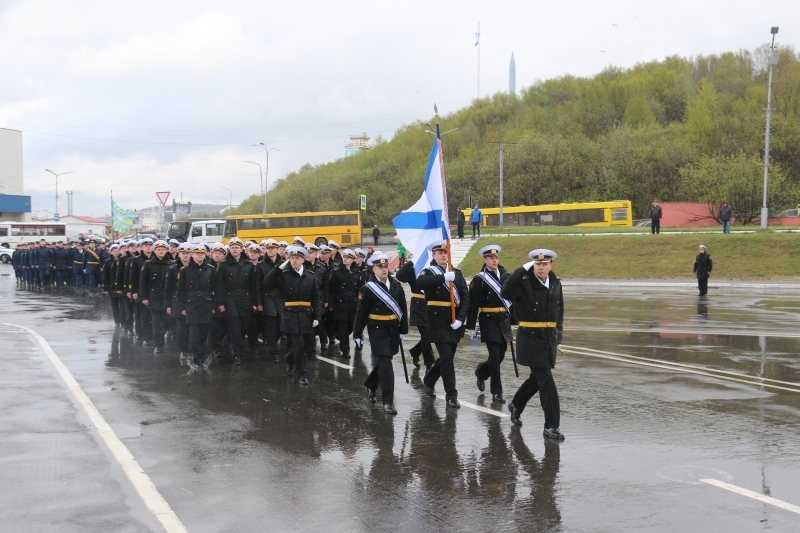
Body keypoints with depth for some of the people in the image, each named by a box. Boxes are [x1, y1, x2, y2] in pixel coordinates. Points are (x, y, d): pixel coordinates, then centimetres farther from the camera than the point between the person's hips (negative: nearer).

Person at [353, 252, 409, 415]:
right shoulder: (368, 288, -9)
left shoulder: (396, 285, 3)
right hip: (377, 330, -5)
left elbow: (402, 308, 9)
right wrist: (357, 334, -4)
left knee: (383, 361, 18)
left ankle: (370, 386, 43)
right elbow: (361, 313, -5)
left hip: (393, 329, 5)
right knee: (385, 364, -9)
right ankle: (388, 401, -6)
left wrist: (403, 329, 8)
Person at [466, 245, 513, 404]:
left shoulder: (507, 277, 7)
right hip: (489, 321, -5)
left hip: (504, 320, 5)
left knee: (500, 355, 11)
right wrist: (471, 327, -10)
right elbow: (473, 304, -8)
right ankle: (496, 392, 2)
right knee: (495, 356, -7)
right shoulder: (479, 280, -7)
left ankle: (481, 373, 40)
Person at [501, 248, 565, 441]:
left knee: (538, 378, 19)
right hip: (530, 338, -6)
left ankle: (516, 405, 43)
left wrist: (558, 339, 14)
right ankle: (551, 426, 0)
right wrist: (523, 269, -29)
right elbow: (506, 293, -32)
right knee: (546, 382, -8)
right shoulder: (525, 282, -11)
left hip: (549, 338, 7)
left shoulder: (556, 283, 7)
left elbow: (559, 314, 15)